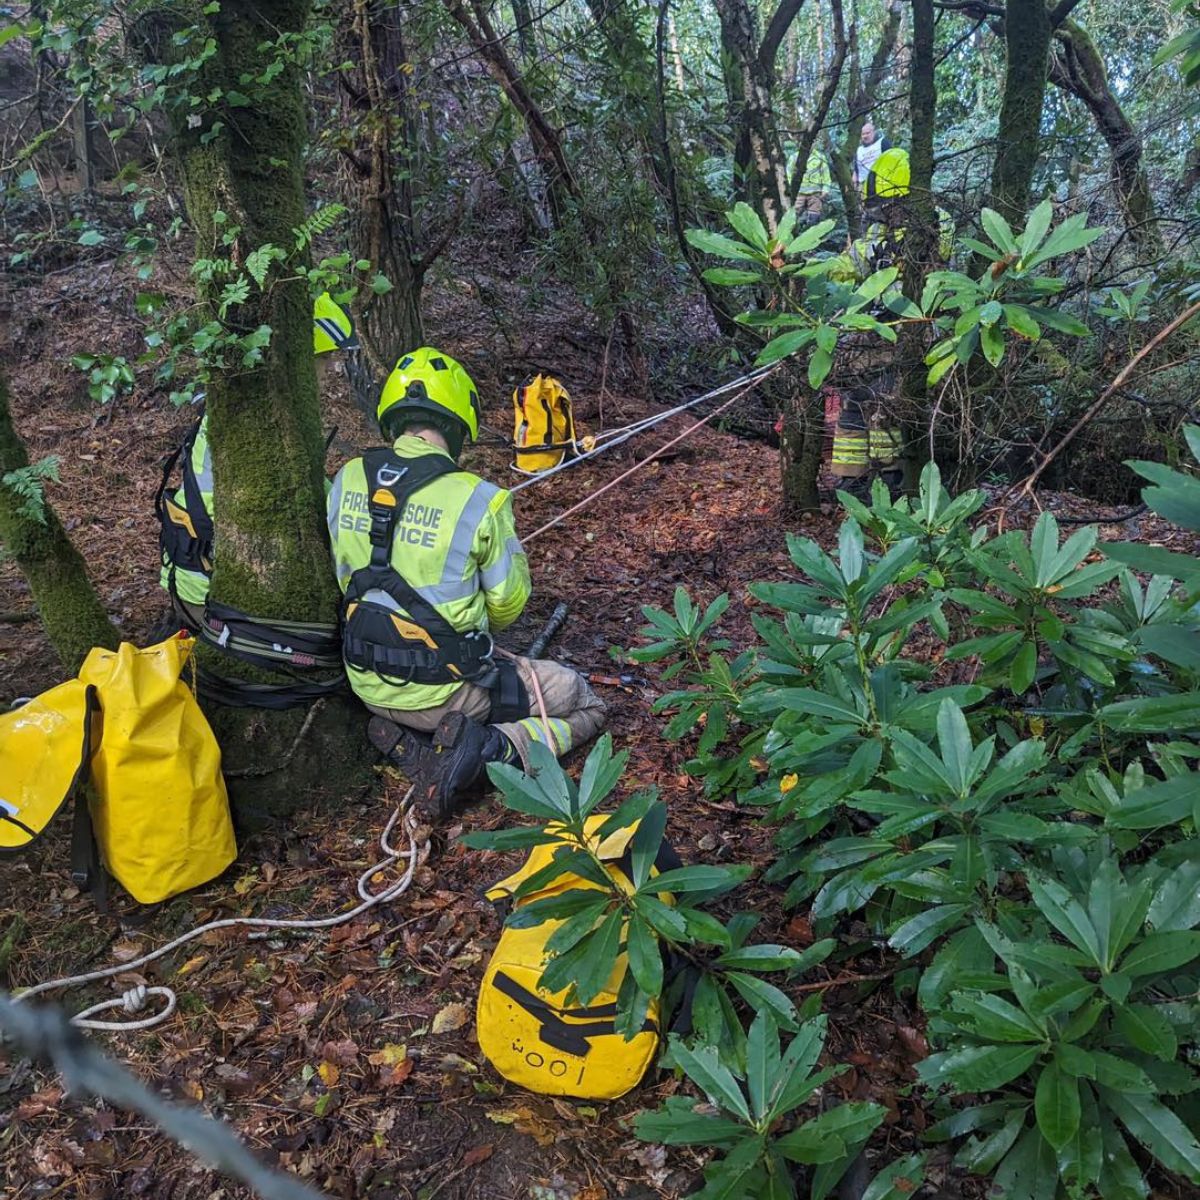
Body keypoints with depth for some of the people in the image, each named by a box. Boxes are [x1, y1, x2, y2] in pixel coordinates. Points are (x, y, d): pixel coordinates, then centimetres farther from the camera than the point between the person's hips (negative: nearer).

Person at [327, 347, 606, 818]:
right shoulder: (478, 500, -19)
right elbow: (507, 605, -6)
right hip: (443, 688, -5)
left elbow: (344, 578, 8)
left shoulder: (346, 480, -5)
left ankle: (403, 739, 9)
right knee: (586, 705, 12)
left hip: (366, 680, 6)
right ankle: (491, 749, -12)